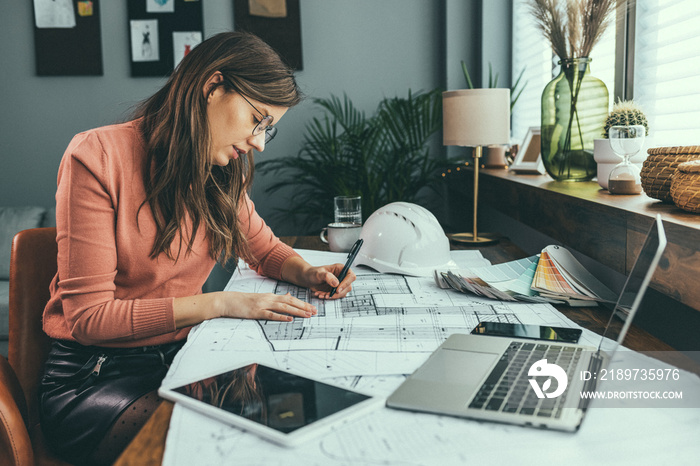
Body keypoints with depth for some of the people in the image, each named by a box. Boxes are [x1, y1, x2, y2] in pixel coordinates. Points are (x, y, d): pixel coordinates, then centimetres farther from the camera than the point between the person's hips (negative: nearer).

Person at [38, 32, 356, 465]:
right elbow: (89, 315, -18)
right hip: (93, 378, -5)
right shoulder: (97, 156, -17)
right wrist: (220, 303, -22)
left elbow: (267, 248, 18)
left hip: (180, 358, 6)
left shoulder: (220, 172, 4)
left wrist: (308, 272, -5)